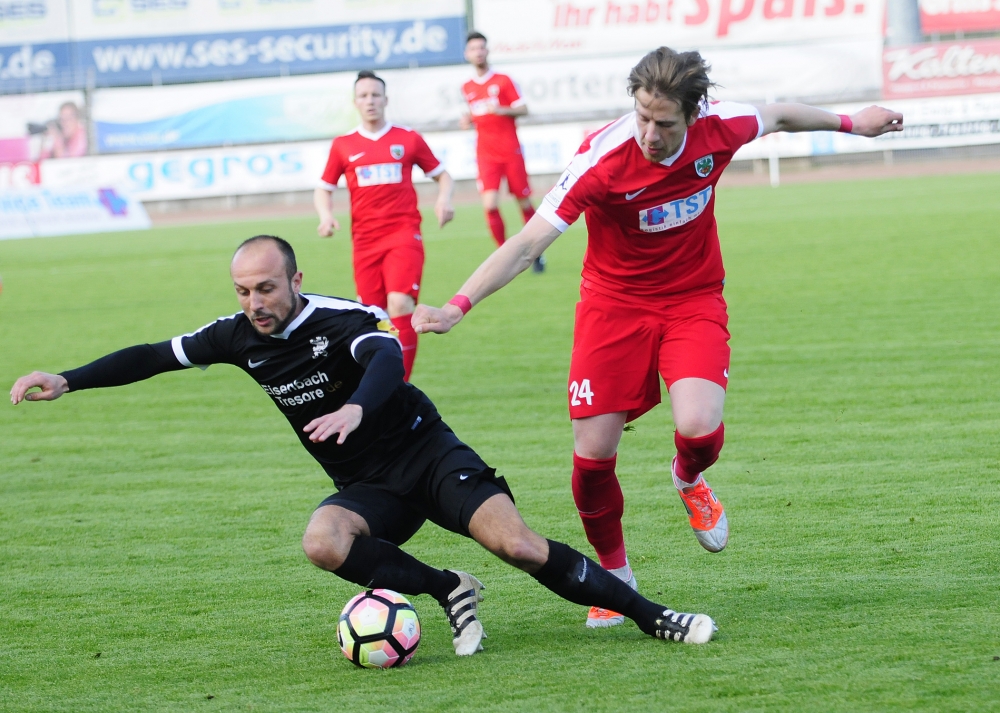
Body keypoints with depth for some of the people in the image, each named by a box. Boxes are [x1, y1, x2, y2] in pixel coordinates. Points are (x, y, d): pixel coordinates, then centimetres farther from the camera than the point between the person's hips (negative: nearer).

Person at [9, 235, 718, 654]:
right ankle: (448, 590, -11)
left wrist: (356, 408, -62)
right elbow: (154, 356, 5)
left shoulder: (341, 320, -20)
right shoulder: (240, 336, -3)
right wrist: (66, 381, -3)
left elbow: (389, 356, -41)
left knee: (516, 544, -22)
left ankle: (652, 617, -9)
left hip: (427, 454, -4)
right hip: (367, 488, 4)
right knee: (323, 542, -30)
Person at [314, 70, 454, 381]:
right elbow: (323, 189, 17)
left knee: (400, 304, -20)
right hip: (365, 241, 2)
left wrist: (444, 199, -5)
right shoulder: (343, 145, 9)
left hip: (404, 236, -2)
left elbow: (441, 174, 15)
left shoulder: (408, 139, 6)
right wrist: (325, 216, -4)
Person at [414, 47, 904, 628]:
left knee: (699, 428, -22)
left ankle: (689, 481, 18)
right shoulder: (602, 160, -27)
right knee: (592, 453, -7)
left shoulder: (719, 129, -17)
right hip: (615, 303, -1)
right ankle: (615, 575, 20)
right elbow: (531, 241, -28)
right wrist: (457, 307, -37)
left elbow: (777, 116, 7)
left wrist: (850, 123, 24)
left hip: (694, 302, 1)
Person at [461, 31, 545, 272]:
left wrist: (502, 110, -21)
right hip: (486, 155, 2)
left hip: (511, 151, -2)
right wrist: (468, 119, 3)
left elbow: (523, 109, -3)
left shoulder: (503, 81, -2)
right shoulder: (467, 88, 9)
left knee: (524, 202, 4)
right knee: (490, 205, -15)